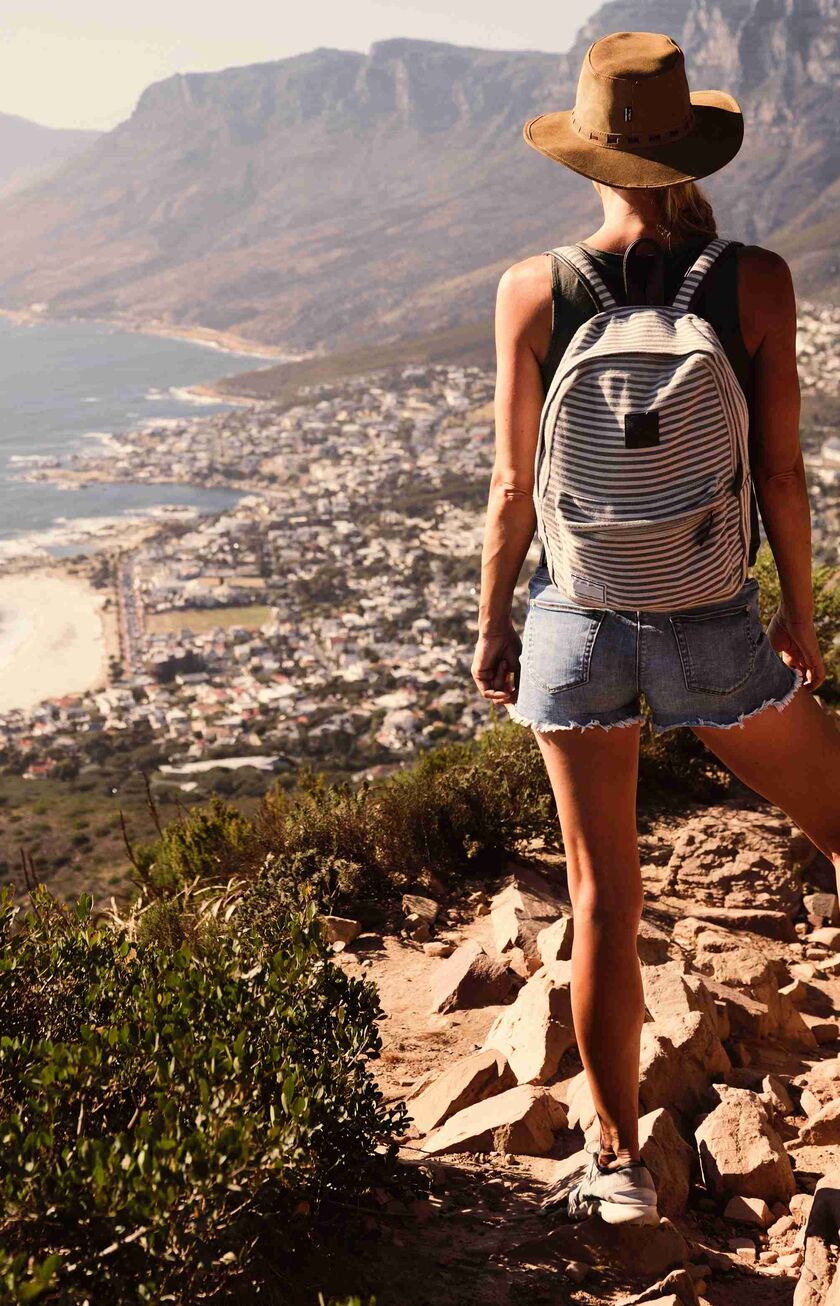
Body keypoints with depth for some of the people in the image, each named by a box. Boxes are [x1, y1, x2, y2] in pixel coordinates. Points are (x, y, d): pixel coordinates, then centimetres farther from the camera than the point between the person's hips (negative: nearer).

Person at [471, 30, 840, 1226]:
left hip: (574, 628, 1)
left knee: (602, 897, 11)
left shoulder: (533, 292, -8)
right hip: (711, 633, -1)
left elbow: (514, 486, -4)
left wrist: (491, 626, 9)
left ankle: (621, 1163, 20)